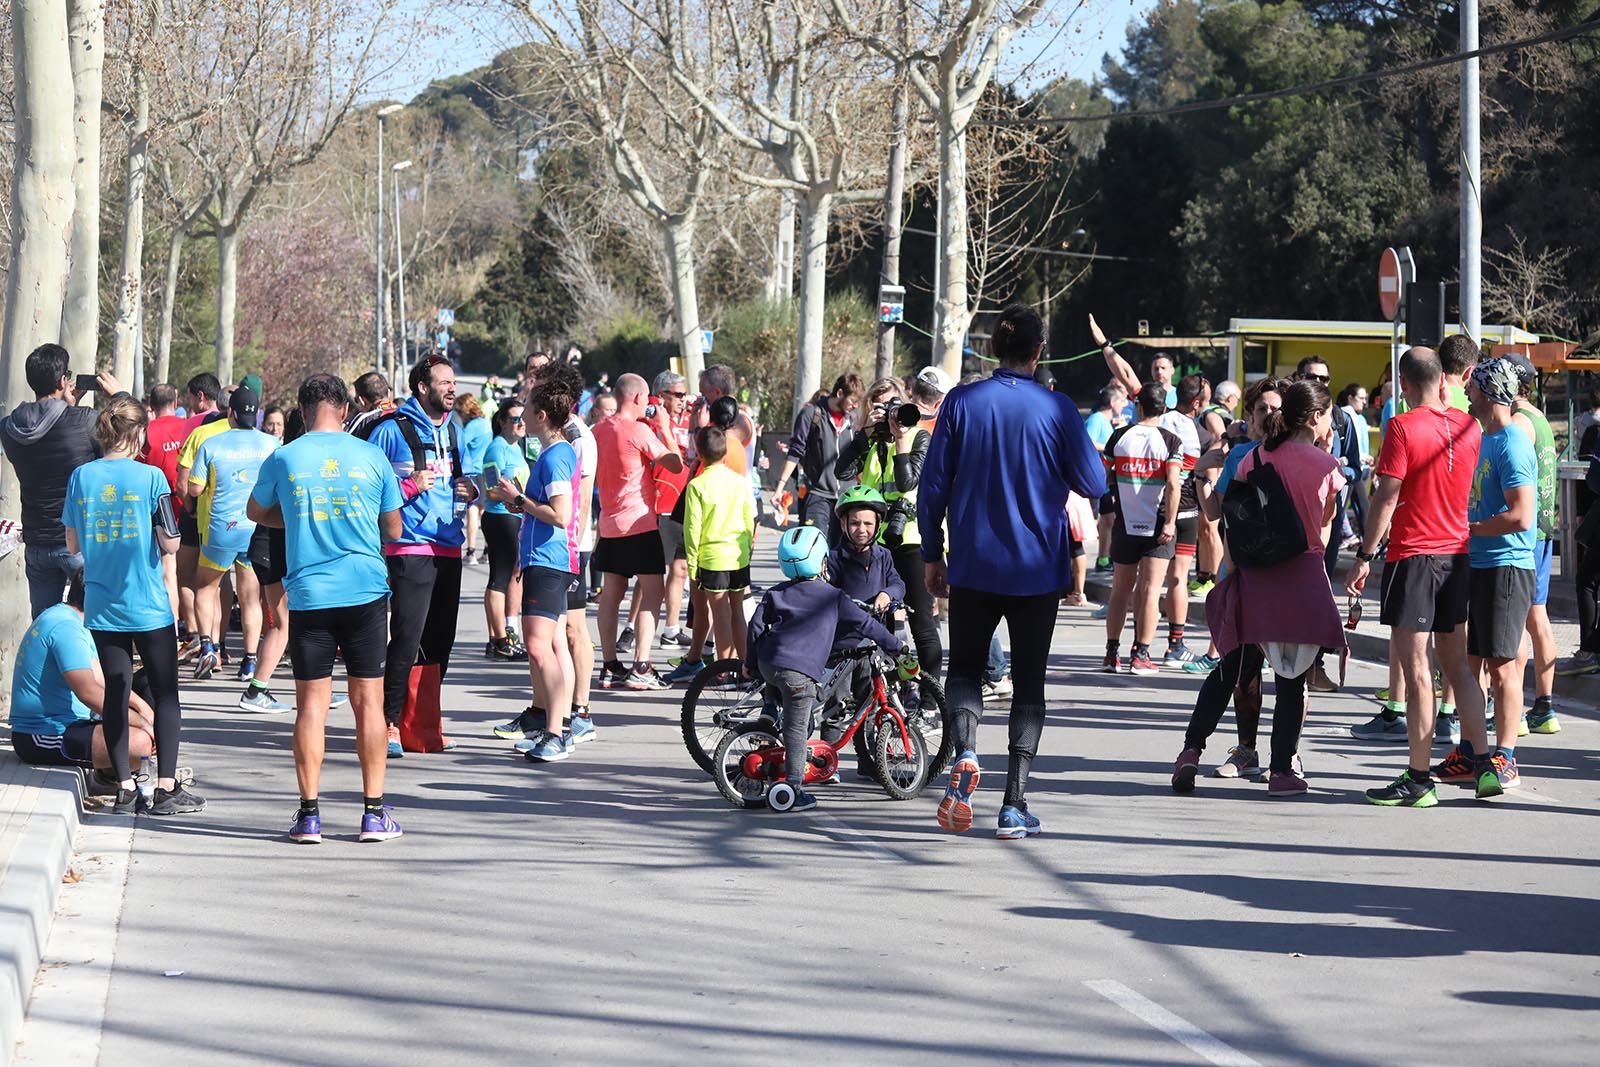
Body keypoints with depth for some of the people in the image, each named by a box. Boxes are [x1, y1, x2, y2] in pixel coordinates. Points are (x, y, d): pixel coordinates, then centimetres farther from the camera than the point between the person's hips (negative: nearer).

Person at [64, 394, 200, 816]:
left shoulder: (81, 477, 0)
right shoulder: (150, 477, -11)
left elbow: (72, 544, 7)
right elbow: (169, 543, -12)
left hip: (101, 607, 4)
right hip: (148, 607, -4)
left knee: (115, 693, 9)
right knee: (165, 695, 5)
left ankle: (125, 788, 8)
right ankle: (166, 787, 2)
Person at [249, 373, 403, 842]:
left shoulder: (283, 459, 0)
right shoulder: (371, 457, 0)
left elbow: (258, 512, 18)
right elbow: (393, 530, 10)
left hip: (308, 592, 0)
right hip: (366, 590, 0)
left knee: (312, 702, 3)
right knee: (368, 698, 5)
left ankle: (309, 813, 1)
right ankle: (374, 812, 6)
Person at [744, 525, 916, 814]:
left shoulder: (775, 593, 17)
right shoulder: (832, 596, 6)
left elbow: (756, 626, 14)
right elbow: (864, 624, 10)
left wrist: (750, 662, 26)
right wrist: (898, 647, 20)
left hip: (768, 662, 5)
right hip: (800, 668, -5)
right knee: (797, 728, -3)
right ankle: (793, 789, -5)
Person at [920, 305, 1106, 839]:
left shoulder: (961, 402, -5)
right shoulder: (1057, 409, -8)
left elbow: (932, 485, -3)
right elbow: (1093, 485, -4)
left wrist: (932, 555, 7)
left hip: (973, 565, 1)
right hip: (1038, 569, -1)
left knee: (965, 668, 16)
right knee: (1029, 680, 9)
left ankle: (965, 752, -14)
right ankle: (1014, 804, 4)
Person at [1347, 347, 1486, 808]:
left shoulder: (1403, 428, -13)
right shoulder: (1468, 425, 4)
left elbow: (1387, 498, -15)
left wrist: (1364, 556, -8)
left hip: (1413, 556, -6)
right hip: (1457, 554, 6)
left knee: (1415, 668, -5)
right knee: (1457, 663, 16)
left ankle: (1419, 779, -5)